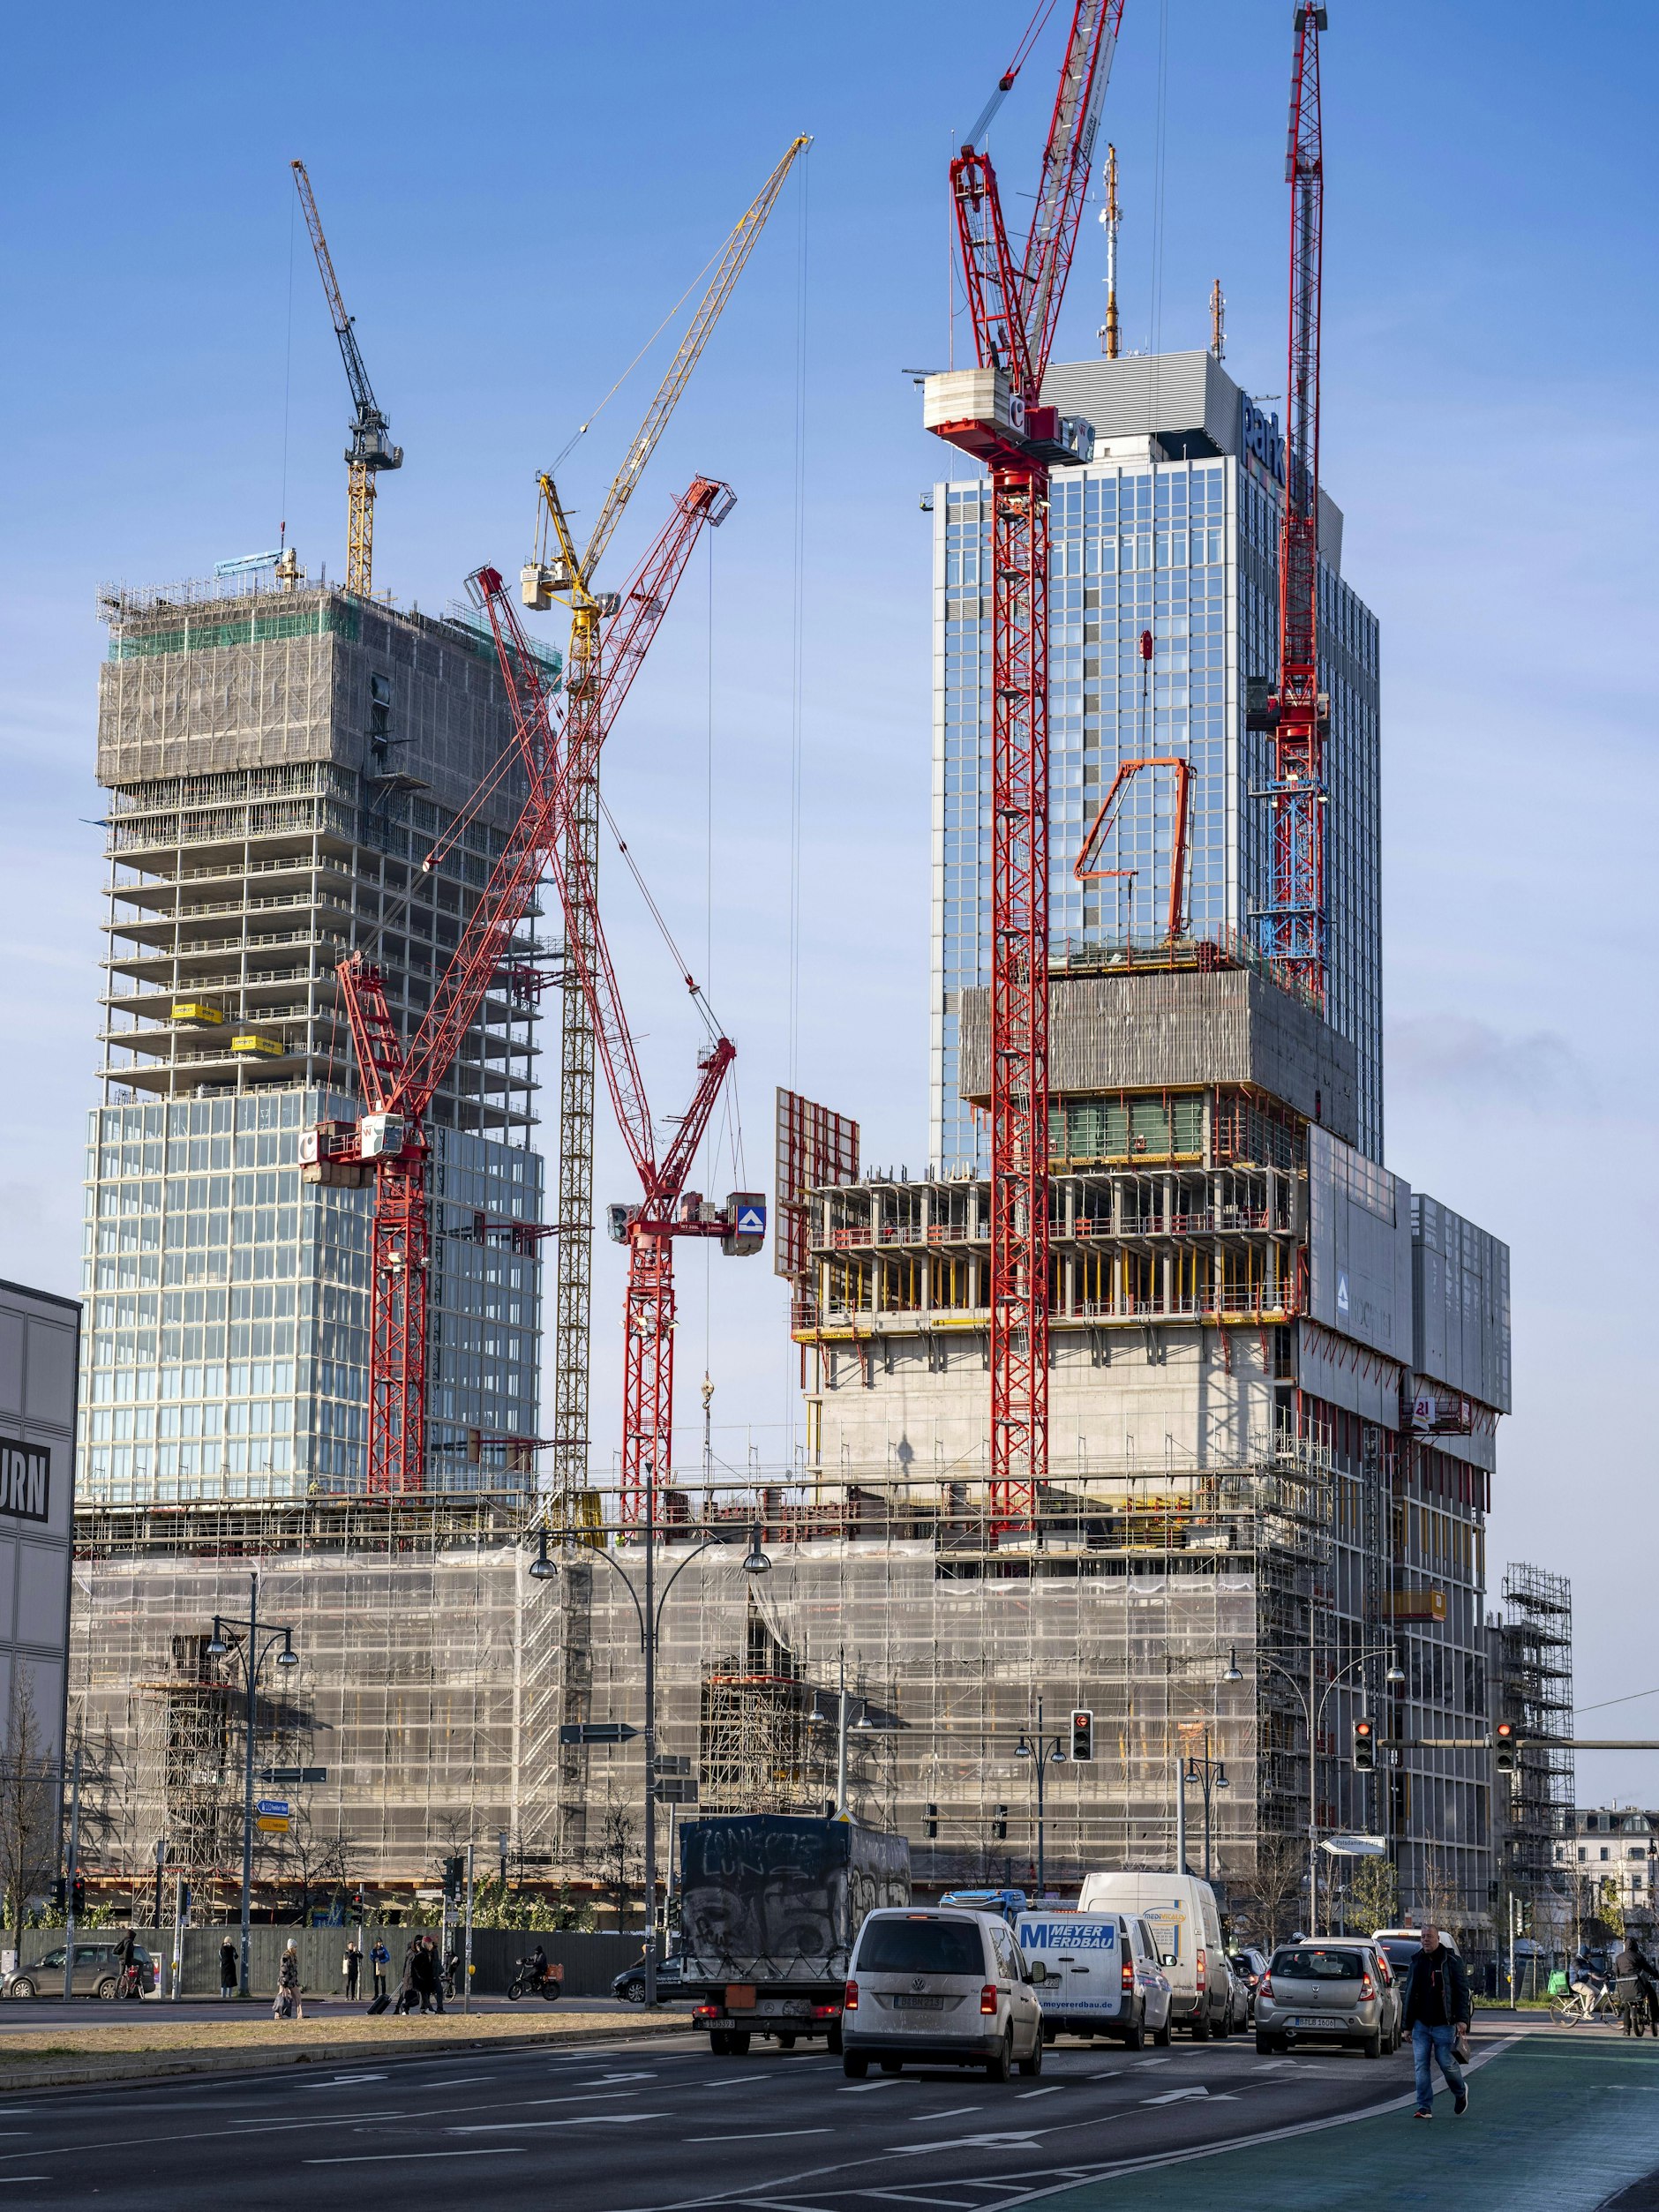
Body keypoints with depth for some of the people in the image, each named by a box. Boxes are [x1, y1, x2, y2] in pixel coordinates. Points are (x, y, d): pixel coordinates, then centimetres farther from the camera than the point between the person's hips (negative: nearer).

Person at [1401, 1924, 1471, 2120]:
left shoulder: (1451, 1962, -3)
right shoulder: (1417, 1962, 12)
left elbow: (1462, 1991, -6)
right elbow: (1410, 1995, 17)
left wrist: (1462, 2019, -16)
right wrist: (1408, 2025, 15)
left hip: (1444, 2024, -4)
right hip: (1421, 2025, 4)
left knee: (1447, 2063, 0)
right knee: (1422, 2065, -2)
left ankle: (1460, 2091, 29)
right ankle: (1425, 2107, 0)